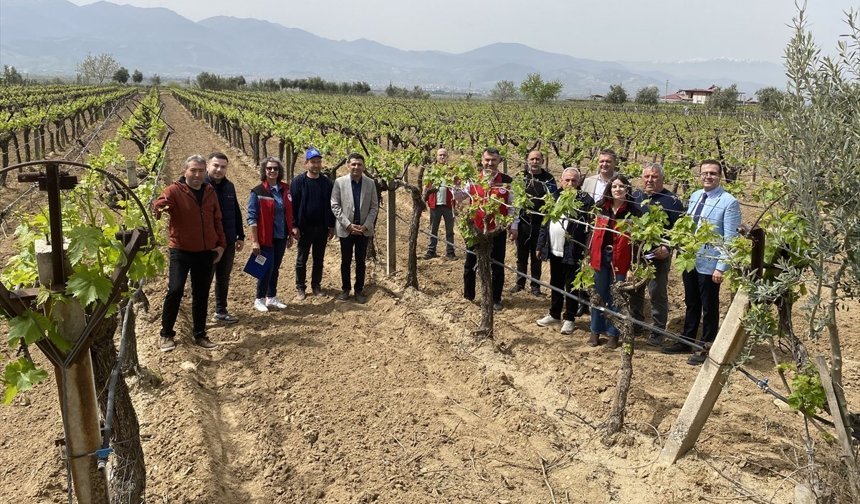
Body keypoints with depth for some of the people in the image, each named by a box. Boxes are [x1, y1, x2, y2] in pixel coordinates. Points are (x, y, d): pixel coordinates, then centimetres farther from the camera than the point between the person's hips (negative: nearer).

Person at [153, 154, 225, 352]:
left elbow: (217, 221, 15)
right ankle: (166, 334, 5)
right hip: (181, 251, -4)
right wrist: (157, 209, -49)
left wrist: (221, 244, 10)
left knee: (201, 294, 10)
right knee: (175, 290, -10)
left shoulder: (210, 192, 8)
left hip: (206, 253, 5)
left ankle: (199, 334, 22)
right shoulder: (174, 190, -8)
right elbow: (159, 205, -26)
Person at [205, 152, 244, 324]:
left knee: (224, 278, 16)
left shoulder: (229, 187, 7)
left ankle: (221, 311, 29)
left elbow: (236, 213, 15)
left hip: (228, 242, 6)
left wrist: (240, 236, 13)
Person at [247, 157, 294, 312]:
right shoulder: (257, 192, -10)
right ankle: (259, 299, 13)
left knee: (276, 268, 13)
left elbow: (289, 213, 13)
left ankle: (272, 297, 25)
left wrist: (290, 234, 12)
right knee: (267, 268, -2)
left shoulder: (285, 189, 5)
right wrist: (254, 241, -16)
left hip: (281, 237, 5)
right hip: (266, 238, -5)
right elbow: (252, 217, -12)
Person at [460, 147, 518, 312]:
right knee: (470, 264, 11)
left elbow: (513, 205, 1)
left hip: (497, 231, -1)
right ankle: (468, 296, 28)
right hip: (476, 229, 1)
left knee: (497, 266, 8)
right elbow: (461, 196, 10)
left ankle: (496, 299, 22)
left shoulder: (507, 181, -4)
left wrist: (514, 226, -1)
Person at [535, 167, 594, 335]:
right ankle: (554, 315, 31)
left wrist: (586, 251, -19)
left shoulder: (585, 200, -8)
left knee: (571, 287, 5)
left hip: (572, 252, -6)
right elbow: (545, 223, 13)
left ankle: (569, 319, 17)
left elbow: (590, 227, -13)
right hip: (554, 250, 6)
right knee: (555, 284, 17)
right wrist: (540, 245, 11)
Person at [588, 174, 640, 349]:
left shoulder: (633, 211, -6)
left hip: (620, 259, -3)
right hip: (600, 256, 3)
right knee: (598, 294, 11)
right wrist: (588, 255, 6)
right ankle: (596, 331, 23)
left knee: (615, 297, 6)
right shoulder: (600, 207, 3)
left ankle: (613, 333, 18)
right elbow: (593, 232, 9)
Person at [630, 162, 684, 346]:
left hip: (659, 255, -4)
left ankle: (658, 332, 11)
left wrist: (667, 248, -20)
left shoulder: (671, 200, -6)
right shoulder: (634, 197, 8)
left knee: (657, 294, 1)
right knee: (634, 291, 12)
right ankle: (635, 325, 27)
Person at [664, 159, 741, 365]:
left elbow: (730, 239, -15)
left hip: (709, 264, -6)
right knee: (691, 304, 19)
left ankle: (707, 347, 24)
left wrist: (722, 267, -18)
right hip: (690, 260, 6)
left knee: (709, 308, 9)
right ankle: (687, 341, 34)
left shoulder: (729, 202, -14)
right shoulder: (694, 196, 6)